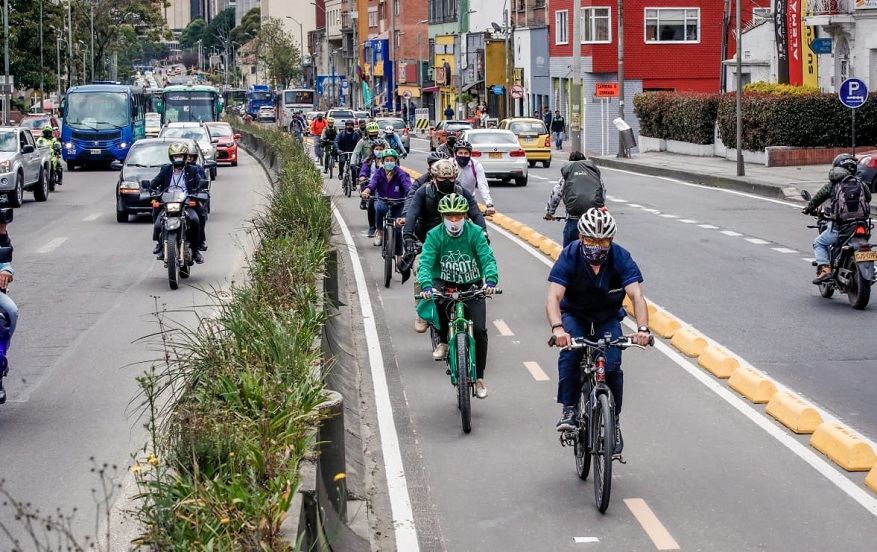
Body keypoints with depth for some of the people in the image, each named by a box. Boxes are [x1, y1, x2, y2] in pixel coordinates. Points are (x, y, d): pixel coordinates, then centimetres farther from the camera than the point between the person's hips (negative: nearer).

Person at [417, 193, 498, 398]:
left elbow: (488, 258, -19)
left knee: (480, 330, -13)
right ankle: (443, 341, -9)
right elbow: (425, 262, -19)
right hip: (445, 285, 0)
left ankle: (479, 377, 6)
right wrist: (426, 285, -39)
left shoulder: (475, 232, -9)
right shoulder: (434, 235, -9)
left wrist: (491, 280, -39)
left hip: (472, 288, 0)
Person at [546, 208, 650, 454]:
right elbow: (553, 297, -32)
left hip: (607, 318, 1)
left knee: (612, 365, -19)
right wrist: (557, 328, -51)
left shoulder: (621, 258, -21)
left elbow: (636, 295, -30)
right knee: (570, 351, -31)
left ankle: (613, 421, -1)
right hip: (574, 315, -1)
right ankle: (569, 410, -20)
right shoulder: (569, 256, -24)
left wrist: (642, 328, -49)